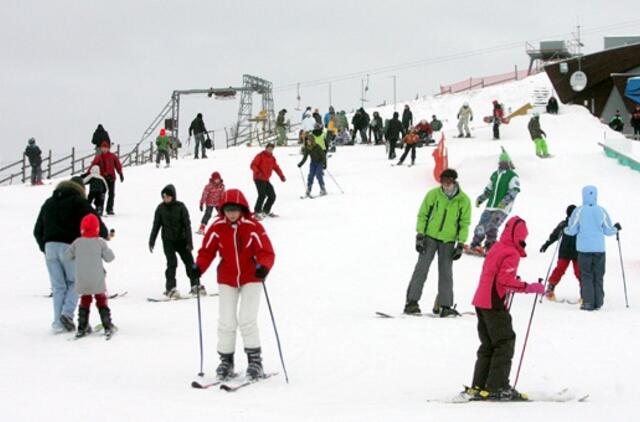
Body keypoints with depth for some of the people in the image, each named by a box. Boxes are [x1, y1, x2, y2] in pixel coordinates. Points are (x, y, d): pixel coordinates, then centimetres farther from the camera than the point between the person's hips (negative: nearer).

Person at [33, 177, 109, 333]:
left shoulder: (48, 203, 20)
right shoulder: (79, 202, 2)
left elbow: (37, 231, 22)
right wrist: (104, 235, 14)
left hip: (50, 246, 4)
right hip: (70, 247, -4)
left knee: (58, 286, 8)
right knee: (74, 283, 9)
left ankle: (58, 322, 4)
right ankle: (67, 313, -9)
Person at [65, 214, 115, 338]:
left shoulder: (77, 242, -4)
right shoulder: (100, 242, -9)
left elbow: (68, 256, 3)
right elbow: (109, 257, -5)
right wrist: (106, 249, 14)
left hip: (82, 280, 2)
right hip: (97, 280, -2)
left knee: (85, 300, 14)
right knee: (101, 300, 9)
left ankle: (82, 328, 12)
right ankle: (107, 327, 7)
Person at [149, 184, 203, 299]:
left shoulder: (180, 207, -6)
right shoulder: (161, 208, -2)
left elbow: (187, 224, -6)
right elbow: (156, 225, 5)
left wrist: (189, 241, -10)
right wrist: (151, 241, 4)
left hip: (181, 239, 1)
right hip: (168, 240, 0)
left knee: (189, 261, 3)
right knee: (172, 263, -13)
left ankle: (196, 285, 17)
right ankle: (170, 288, -7)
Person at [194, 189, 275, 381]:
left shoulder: (253, 227, -15)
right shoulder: (217, 228, -7)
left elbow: (266, 252, -15)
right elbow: (206, 252, -2)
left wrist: (263, 267, -35)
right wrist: (198, 267, -20)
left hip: (251, 278, -3)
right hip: (226, 279, 3)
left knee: (247, 320, -11)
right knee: (226, 322, 1)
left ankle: (255, 359, 3)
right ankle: (226, 360, 17)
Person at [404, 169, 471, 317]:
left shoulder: (463, 200, -2)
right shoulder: (433, 194, -5)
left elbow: (464, 224, 4)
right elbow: (422, 215, 1)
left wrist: (460, 245, -2)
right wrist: (420, 236, -7)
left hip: (448, 241, 1)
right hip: (430, 237, -1)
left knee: (446, 273, 2)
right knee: (421, 268, -6)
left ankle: (444, 306, 8)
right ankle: (412, 302, -4)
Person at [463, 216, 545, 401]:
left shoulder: (496, 248, 13)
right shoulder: (511, 253, -13)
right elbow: (505, 279, -23)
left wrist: (515, 283, 23)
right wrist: (529, 287, -20)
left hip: (481, 301, 9)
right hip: (495, 304, -9)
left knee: (488, 345, 14)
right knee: (505, 344, -2)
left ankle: (478, 386, 13)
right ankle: (497, 388, -4)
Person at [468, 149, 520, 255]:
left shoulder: (513, 176, -2)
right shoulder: (494, 175, 19)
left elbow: (514, 190, -14)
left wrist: (506, 200, -28)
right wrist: (481, 198, 16)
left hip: (502, 208, -6)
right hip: (490, 207, 6)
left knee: (491, 228, -18)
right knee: (481, 227, 3)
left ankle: (489, 248, -10)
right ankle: (474, 245, 14)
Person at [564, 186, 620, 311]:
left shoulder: (579, 211, -7)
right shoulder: (602, 211, -3)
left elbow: (572, 231, -5)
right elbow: (608, 231, 3)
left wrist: (564, 230, 17)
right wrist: (616, 229, 24)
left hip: (584, 249, -1)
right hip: (599, 249, 2)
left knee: (586, 275, 4)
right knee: (598, 276, 10)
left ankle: (588, 302, -3)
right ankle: (598, 302, 10)